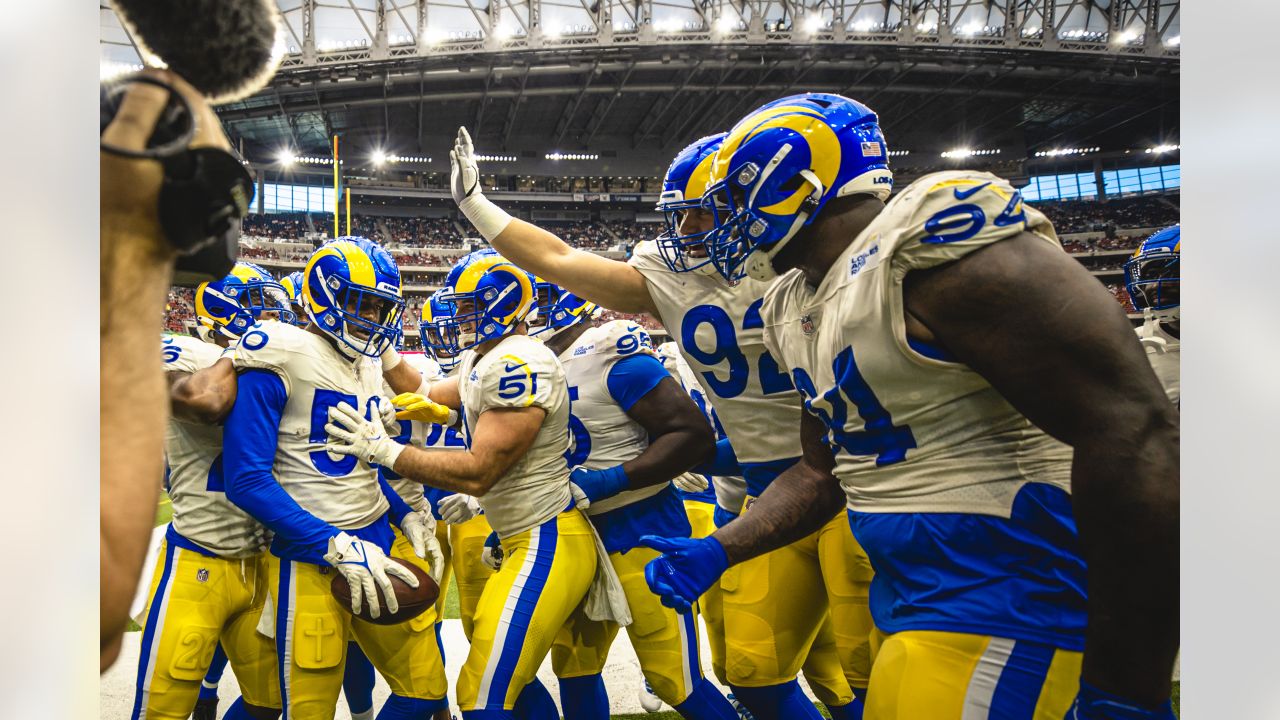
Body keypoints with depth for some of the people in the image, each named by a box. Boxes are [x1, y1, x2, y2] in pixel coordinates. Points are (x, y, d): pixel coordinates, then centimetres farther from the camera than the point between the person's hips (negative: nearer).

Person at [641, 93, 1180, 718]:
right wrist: (717, 550, 6)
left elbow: (1131, 433, -24)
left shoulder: (929, 243, -20)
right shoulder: (794, 308, 9)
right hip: (903, 593, 9)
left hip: (1007, 603, -8)